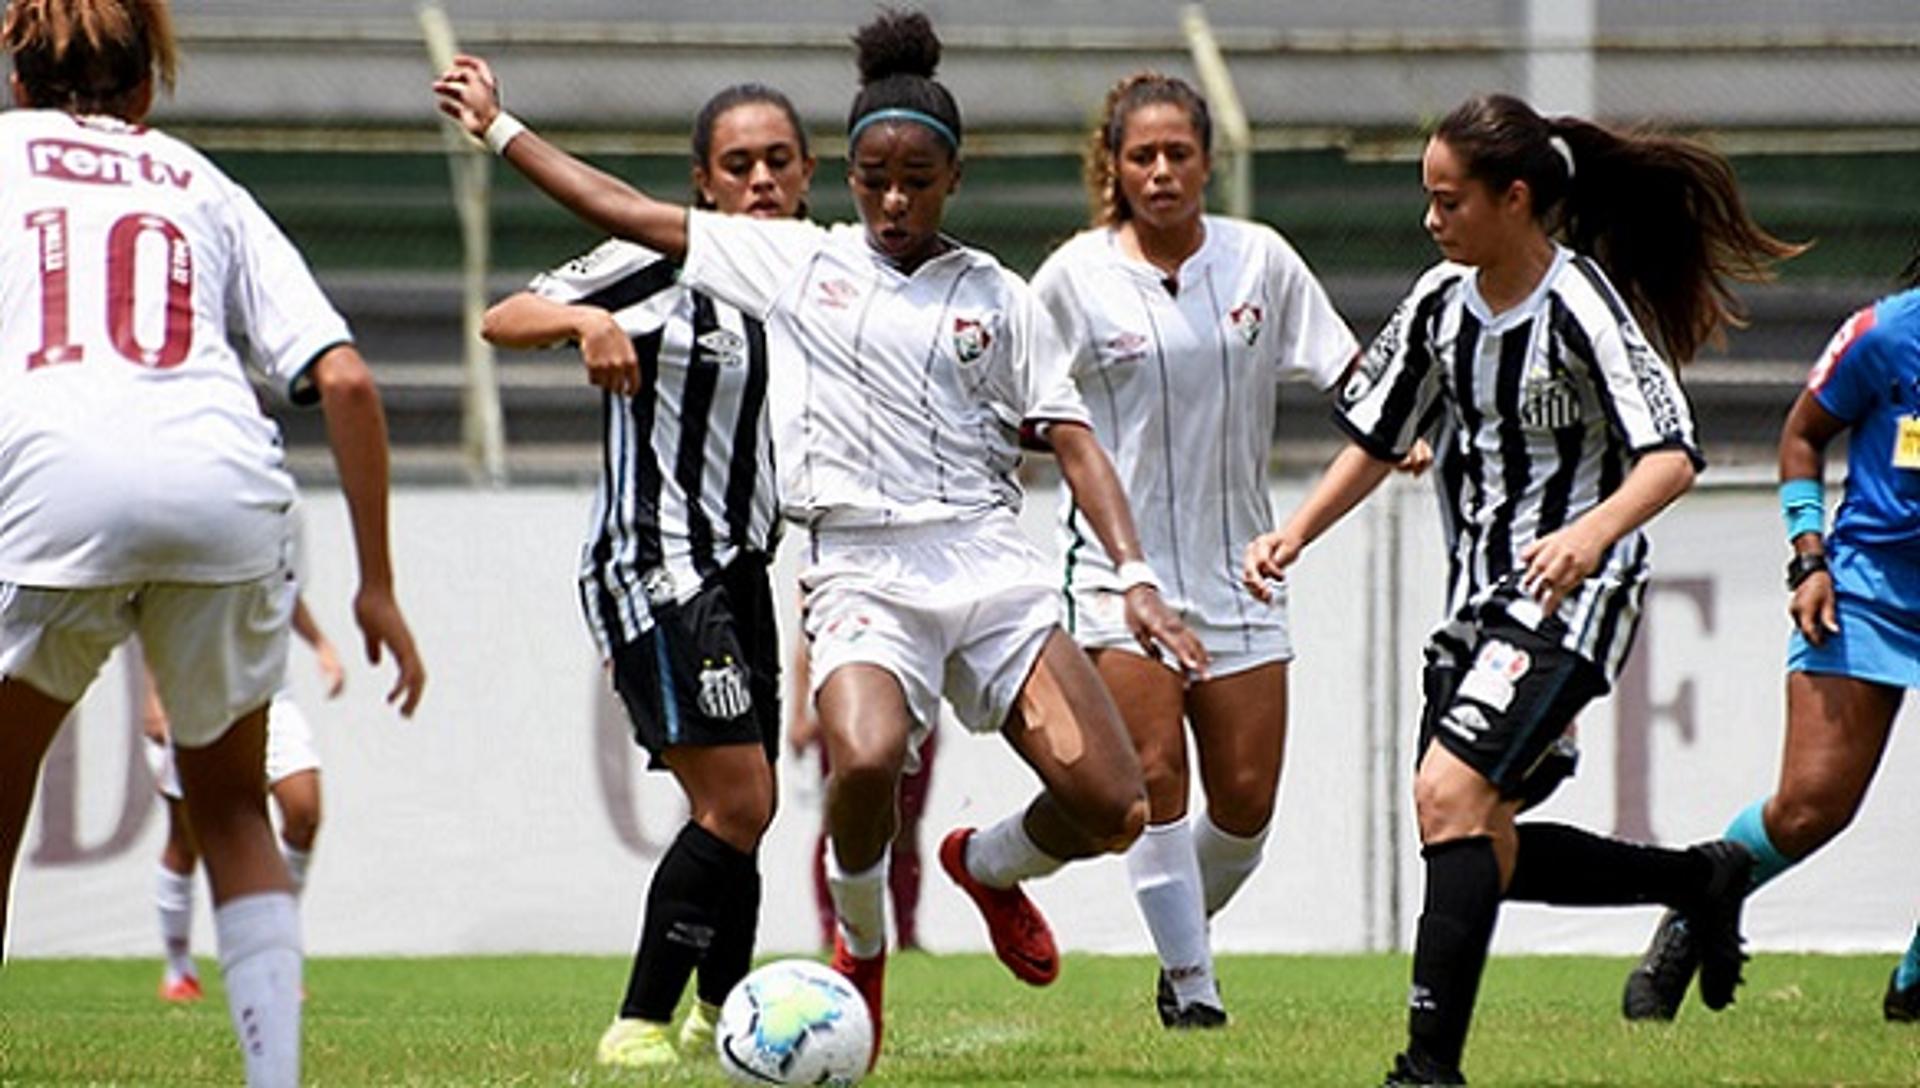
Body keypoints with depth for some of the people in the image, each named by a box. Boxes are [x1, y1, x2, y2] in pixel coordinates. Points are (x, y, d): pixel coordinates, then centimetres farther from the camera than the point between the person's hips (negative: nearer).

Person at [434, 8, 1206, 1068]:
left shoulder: (996, 296, 11)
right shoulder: (795, 262, 10)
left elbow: (1072, 440, 7)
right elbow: (631, 214, 14)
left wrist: (1136, 577, -6)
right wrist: (499, 127, 15)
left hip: (990, 563, 1)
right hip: (861, 573, -1)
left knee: (1111, 806, -12)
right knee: (865, 758, -33)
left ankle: (988, 864, 25)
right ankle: (860, 943, 0)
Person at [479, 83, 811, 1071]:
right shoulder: (660, 265, -9)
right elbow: (501, 321, -13)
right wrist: (586, 319, -31)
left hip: (739, 572, 8)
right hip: (655, 570, -8)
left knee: (742, 809, 15)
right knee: (735, 803, -16)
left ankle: (722, 1014, 33)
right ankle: (639, 1027, -12)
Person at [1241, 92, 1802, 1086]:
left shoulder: (1583, 306, -17)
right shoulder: (1441, 301, 5)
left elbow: (1671, 458, -25)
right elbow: (1377, 437, 17)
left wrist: (1593, 533, -43)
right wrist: (1295, 533, 3)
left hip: (1568, 595, -8)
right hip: (1478, 597, 8)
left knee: (1448, 796, -22)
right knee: (1478, 850, 9)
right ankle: (1701, 880, 31)